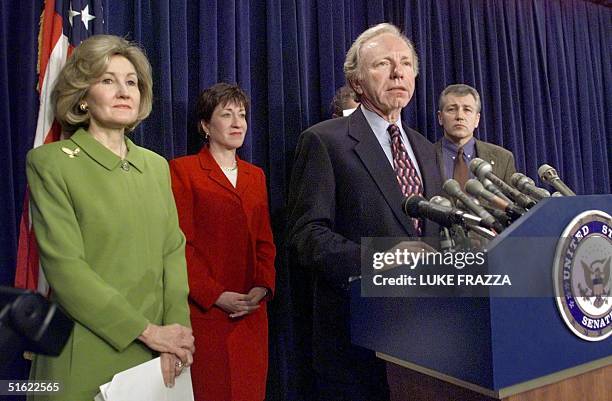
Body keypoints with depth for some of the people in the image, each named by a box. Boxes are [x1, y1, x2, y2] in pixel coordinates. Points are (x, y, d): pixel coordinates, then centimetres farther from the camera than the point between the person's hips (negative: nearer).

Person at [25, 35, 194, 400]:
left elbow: (173, 250, 3)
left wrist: (174, 329, -10)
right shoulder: (50, 162, -7)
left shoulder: (156, 165, 7)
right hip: (87, 357, -4)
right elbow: (64, 267, -14)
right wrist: (148, 331, -15)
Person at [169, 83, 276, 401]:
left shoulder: (256, 175, 15)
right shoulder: (183, 170, -1)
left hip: (251, 312, 5)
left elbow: (265, 241, 12)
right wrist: (215, 295, -14)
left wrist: (263, 287, -4)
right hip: (205, 311, -4)